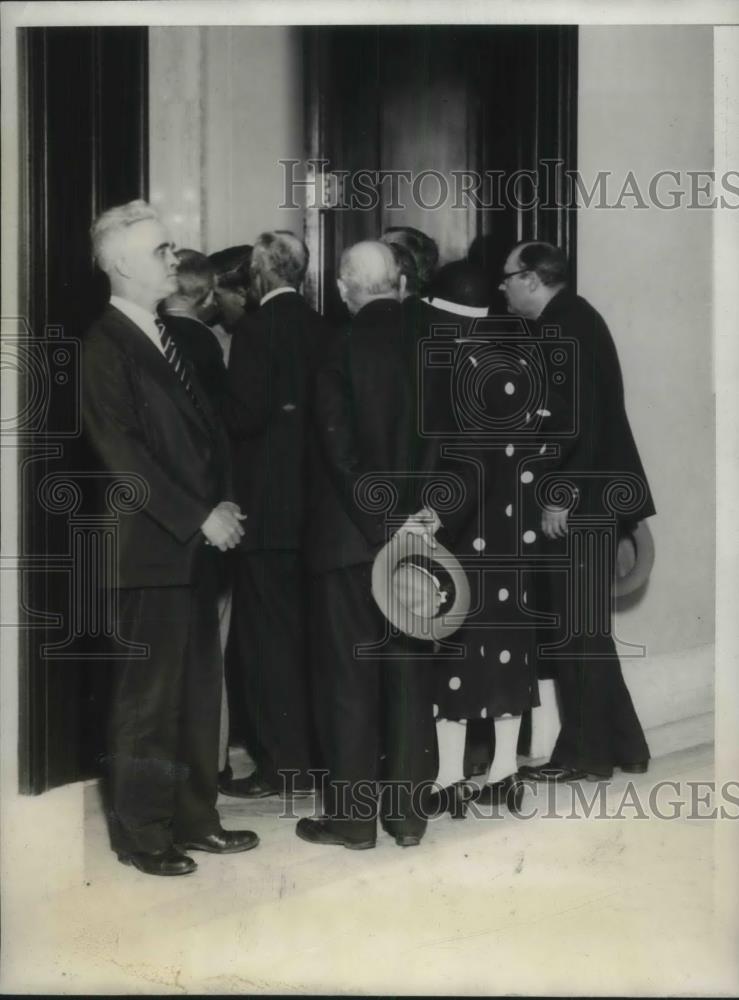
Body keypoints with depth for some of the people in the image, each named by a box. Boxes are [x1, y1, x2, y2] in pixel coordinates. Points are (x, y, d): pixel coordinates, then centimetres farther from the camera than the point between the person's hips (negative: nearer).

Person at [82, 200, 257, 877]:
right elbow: (124, 454, -17)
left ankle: (194, 819, 23)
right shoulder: (105, 346, -10)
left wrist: (224, 502, 3)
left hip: (198, 543, 8)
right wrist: (199, 517, -16)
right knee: (150, 694, 1)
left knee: (199, 688, 12)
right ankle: (142, 833, 13)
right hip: (151, 549, -8)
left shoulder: (169, 338, 14)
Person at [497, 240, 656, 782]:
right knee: (581, 628, 14)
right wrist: (559, 491, 15)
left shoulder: (565, 325, -14)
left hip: (579, 500, -10)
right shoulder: (573, 319, 15)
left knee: (578, 629, -2)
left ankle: (586, 753, 6)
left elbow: (577, 417, -21)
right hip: (590, 495, 10)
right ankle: (619, 743, 20)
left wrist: (559, 497, -21)